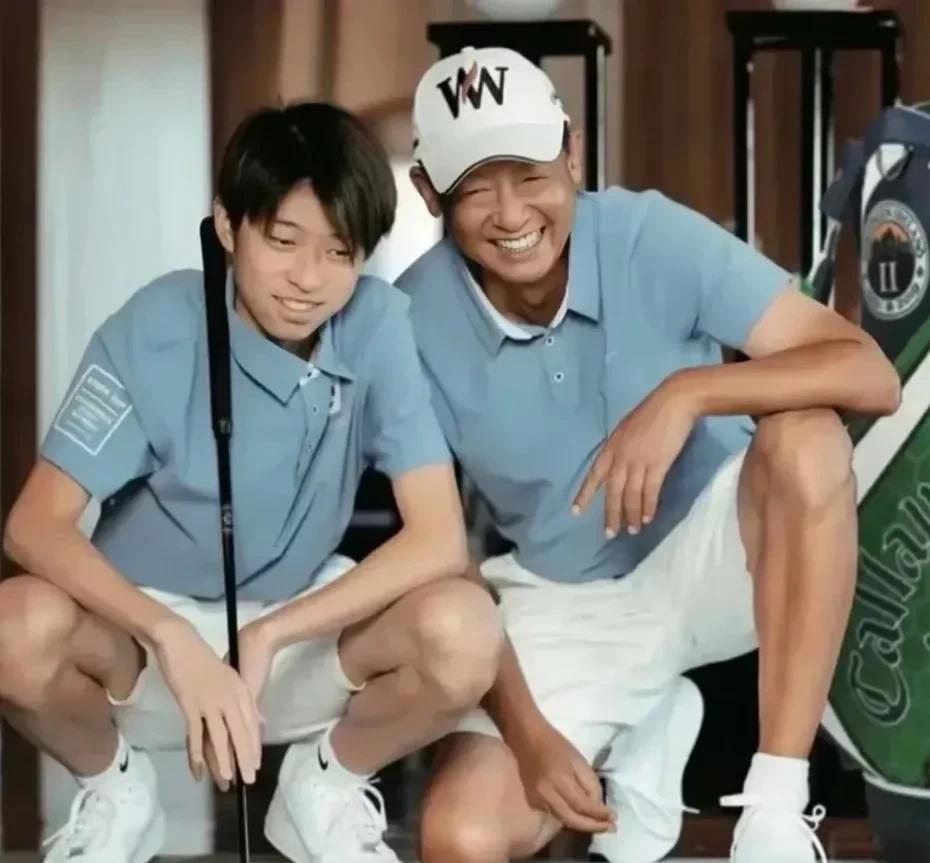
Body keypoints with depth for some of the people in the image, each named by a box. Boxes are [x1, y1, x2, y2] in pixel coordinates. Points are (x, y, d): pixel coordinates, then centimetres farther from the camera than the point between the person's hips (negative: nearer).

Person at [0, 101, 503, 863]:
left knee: (463, 630, -29)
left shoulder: (379, 325, -16)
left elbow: (439, 538, -21)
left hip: (305, 634, 1)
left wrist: (268, 636, -30)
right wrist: (175, 642, -39)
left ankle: (327, 785, 3)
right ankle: (114, 791, 1)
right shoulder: (156, 331, -20)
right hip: (149, 633, -1)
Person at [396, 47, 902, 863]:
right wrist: (526, 732, -19)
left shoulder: (652, 237, -21)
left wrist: (686, 393, -41)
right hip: (556, 605, 1)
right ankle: (642, 734, 12)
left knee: (806, 441, -34)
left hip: (706, 559, -1)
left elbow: (871, 373, -27)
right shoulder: (415, 325, -17)